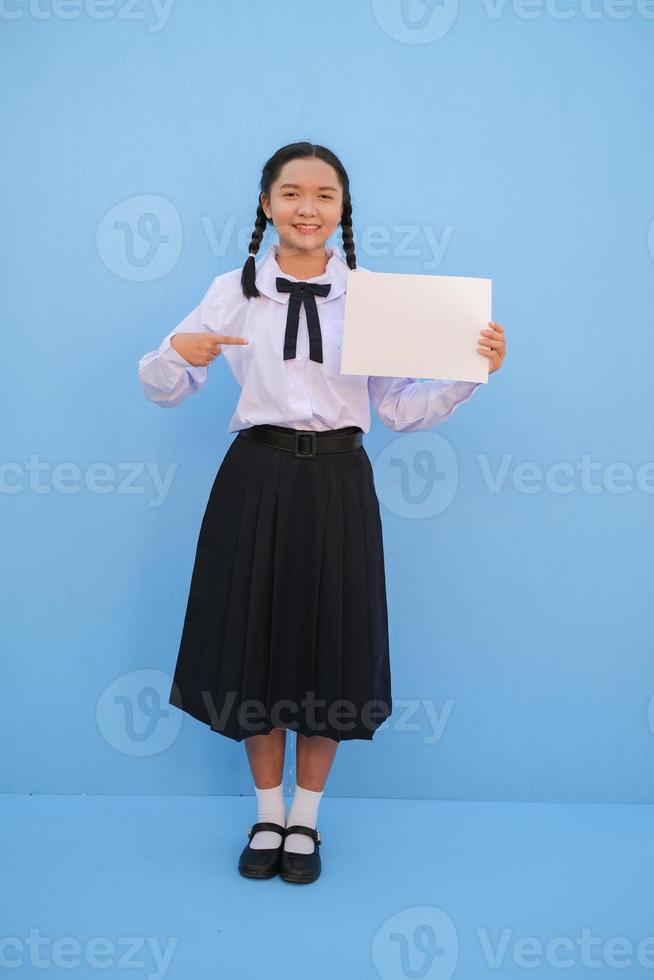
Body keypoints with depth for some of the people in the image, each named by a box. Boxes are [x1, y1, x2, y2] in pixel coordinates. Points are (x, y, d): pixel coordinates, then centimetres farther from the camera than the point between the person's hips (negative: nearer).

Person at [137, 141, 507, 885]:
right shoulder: (233, 291, 4)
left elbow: (402, 409, 4)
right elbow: (162, 390, 6)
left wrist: (471, 372, -8)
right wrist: (177, 352, -14)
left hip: (337, 483, 0)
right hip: (256, 479, 0)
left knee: (330, 647, 7)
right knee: (252, 641, 8)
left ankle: (305, 819, 31)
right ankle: (267, 816, 31)